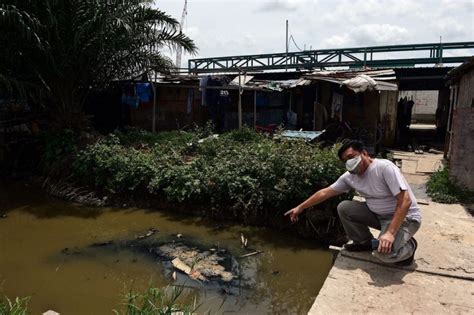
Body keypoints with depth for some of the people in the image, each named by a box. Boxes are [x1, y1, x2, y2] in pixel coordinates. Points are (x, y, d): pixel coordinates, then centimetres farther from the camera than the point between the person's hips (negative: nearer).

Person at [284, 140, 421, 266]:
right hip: (378, 214, 7)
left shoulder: (385, 167, -26)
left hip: (405, 216, -6)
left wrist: (390, 233, -35)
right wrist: (301, 207, 3)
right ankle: (364, 241, 12)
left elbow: (405, 201, -28)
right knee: (343, 208, -6)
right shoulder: (350, 176, -5)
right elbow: (325, 192, 2)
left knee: (384, 252, -30)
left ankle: (409, 246, 4)